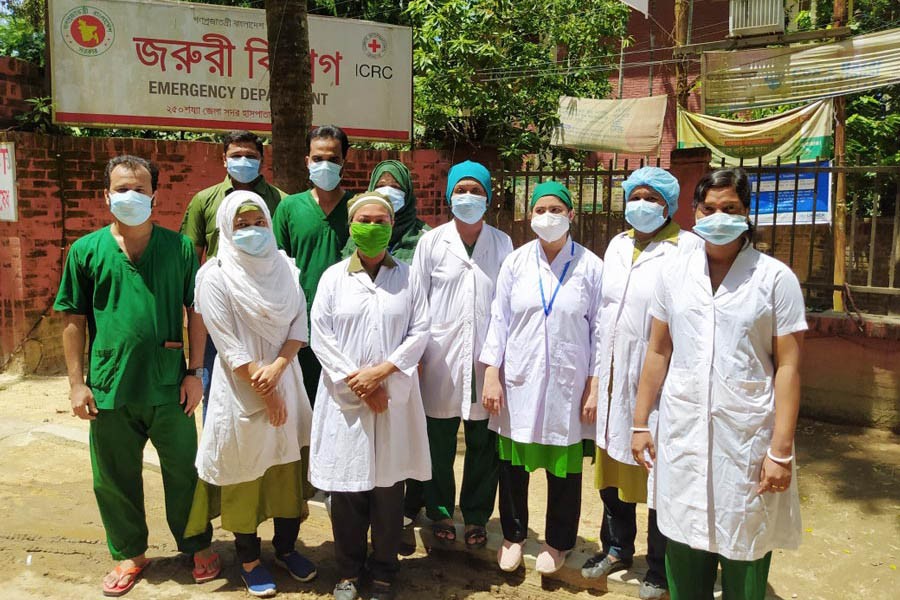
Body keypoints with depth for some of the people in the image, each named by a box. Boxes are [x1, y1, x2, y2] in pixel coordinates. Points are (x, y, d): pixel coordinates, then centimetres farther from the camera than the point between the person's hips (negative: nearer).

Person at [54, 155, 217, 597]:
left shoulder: (179, 248, -1)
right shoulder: (86, 250, 1)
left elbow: (196, 313, 1)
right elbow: (74, 321, 3)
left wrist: (195, 373, -3)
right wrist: (76, 383, 0)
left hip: (168, 387, -1)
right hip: (109, 389, 2)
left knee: (184, 472, 12)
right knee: (114, 479, 15)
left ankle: (197, 545, 33)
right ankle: (129, 554, 36)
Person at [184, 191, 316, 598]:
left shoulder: (284, 267, 4)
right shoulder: (215, 276, -9)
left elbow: (300, 324, 0)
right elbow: (227, 343, -14)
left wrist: (277, 367, -15)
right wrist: (264, 390, -14)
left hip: (285, 381, 4)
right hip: (241, 389, -4)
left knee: (289, 467, 11)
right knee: (244, 471, 8)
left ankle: (286, 547, 30)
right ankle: (248, 560, 25)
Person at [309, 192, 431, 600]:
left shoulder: (407, 277, 7)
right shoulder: (333, 277, 5)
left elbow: (419, 332, 0)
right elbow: (320, 335, -2)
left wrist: (382, 371, -12)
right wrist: (357, 383, -9)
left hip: (394, 396, 0)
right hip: (345, 398, 0)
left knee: (389, 486, 7)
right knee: (347, 487, 7)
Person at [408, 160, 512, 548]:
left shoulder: (502, 243, 6)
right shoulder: (432, 242, 3)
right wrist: (415, 353, -1)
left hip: (486, 359, 1)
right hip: (441, 357, 0)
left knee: (483, 444, 8)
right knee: (439, 443, 9)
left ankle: (476, 516, 26)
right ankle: (440, 512, 29)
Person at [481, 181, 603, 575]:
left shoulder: (591, 267, -2)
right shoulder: (515, 263, 2)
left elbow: (599, 329, -1)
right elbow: (499, 320, 3)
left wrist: (594, 385, -3)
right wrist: (491, 374, -2)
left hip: (567, 385, -1)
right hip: (519, 382, 2)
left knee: (564, 469, 9)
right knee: (513, 465, 11)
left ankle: (557, 542, 32)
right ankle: (513, 535, 34)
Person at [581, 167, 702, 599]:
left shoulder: (688, 248, -8)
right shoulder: (617, 246, 12)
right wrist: (597, 373, 14)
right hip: (615, 378, 6)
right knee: (612, 467, 14)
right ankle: (617, 548, 36)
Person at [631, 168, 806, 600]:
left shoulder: (775, 278, -3)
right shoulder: (675, 275, 6)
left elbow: (788, 366, -5)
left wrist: (781, 451, -9)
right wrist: (640, 424, 7)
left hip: (746, 439, -2)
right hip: (682, 436, 3)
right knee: (683, 555, 12)